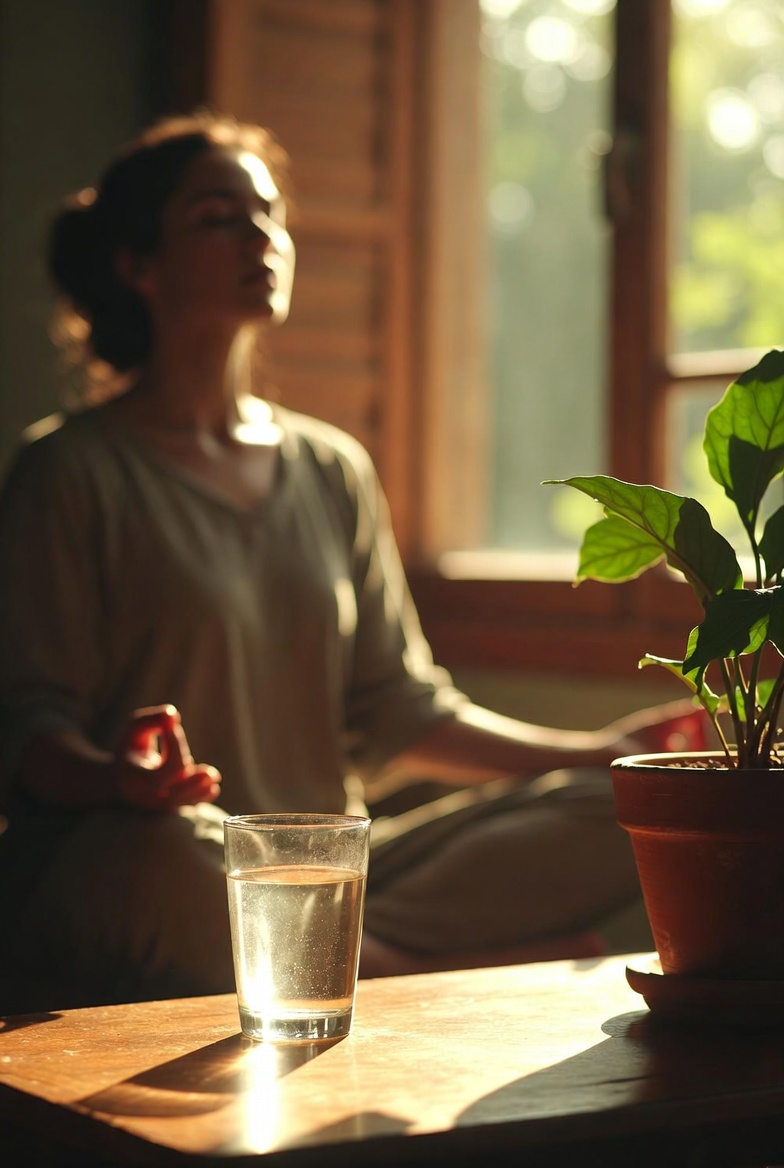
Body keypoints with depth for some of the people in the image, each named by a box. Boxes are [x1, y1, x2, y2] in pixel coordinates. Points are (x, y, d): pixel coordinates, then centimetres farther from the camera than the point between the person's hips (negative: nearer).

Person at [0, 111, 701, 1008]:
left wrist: (599, 754, 10)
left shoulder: (335, 471, 16)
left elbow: (398, 711, 19)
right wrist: (122, 779, -31)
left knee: (606, 821, -14)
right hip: (109, 882, -5)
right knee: (174, 853, -41)